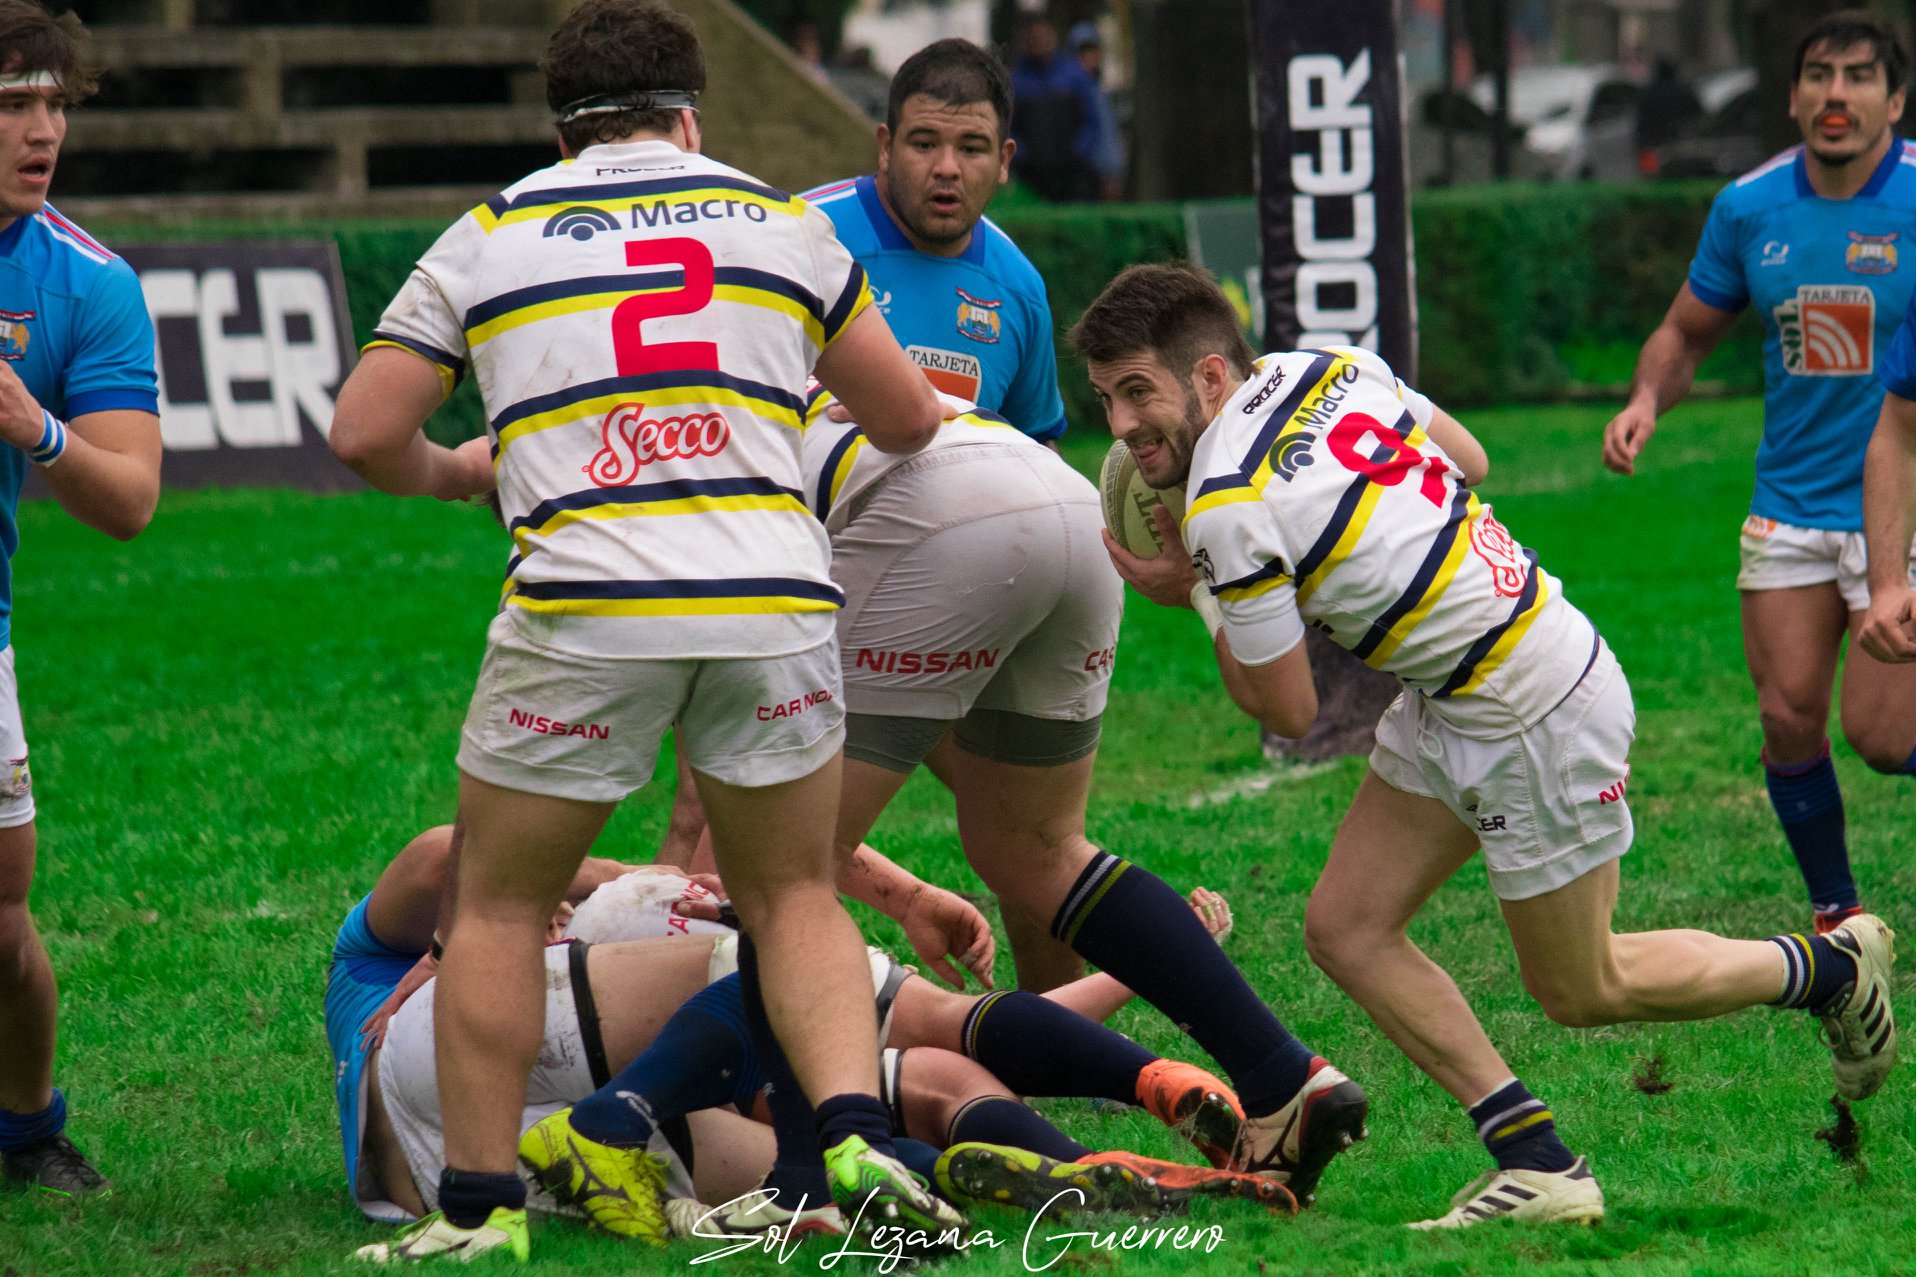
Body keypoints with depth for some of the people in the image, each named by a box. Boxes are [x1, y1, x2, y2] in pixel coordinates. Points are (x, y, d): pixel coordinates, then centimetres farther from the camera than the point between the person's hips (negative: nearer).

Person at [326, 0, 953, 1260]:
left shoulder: (489, 235, 13)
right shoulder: (780, 218, 17)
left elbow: (363, 435, 10)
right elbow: (909, 420, 22)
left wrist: (451, 472, 31)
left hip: (583, 612, -1)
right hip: (774, 602, 2)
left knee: (498, 908, 14)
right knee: (797, 900, 16)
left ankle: (481, 1205, 10)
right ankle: (856, 1142, -5)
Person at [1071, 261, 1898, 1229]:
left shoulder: (1228, 513, -25)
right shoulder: (1327, 368, -1)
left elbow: (1289, 713, -13)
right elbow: (1469, 458, 15)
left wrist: (1193, 594, 0)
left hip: (1543, 716, -10)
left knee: (1580, 991, 9)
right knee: (1345, 930, 4)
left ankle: (1834, 968, 29)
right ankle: (1538, 1163, 5)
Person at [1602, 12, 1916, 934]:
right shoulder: (1749, 207, 0)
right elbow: (1687, 332, 14)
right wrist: (1647, 399, -6)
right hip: (1791, 504, 4)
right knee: (1789, 719, -1)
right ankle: (1835, 914, 19)